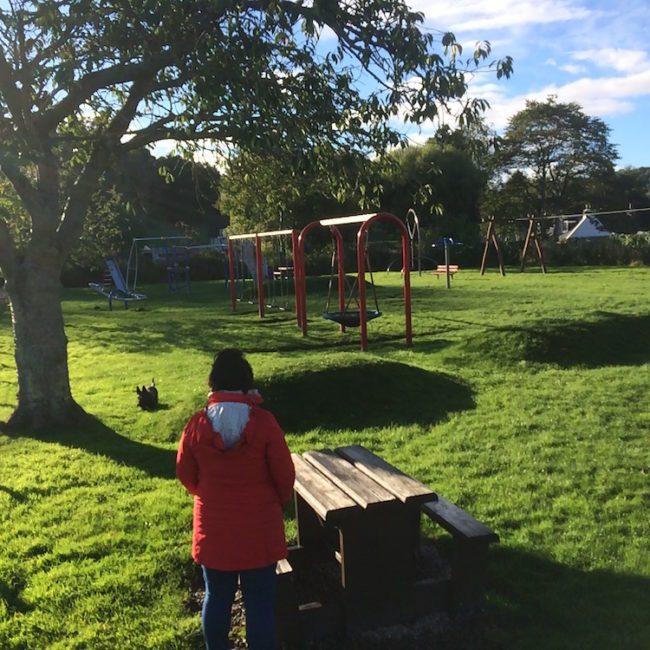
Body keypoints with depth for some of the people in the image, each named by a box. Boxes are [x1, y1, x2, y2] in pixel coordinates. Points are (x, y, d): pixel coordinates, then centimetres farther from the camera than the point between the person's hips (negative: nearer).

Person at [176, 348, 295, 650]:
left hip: (213, 527, 3)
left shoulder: (198, 423, -9)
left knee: (217, 597, 18)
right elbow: (285, 474, -9)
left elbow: (185, 474, 3)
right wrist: (278, 502, 11)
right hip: (258, 527, -2)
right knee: (260, 600, 9)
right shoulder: (263, 422, -16)